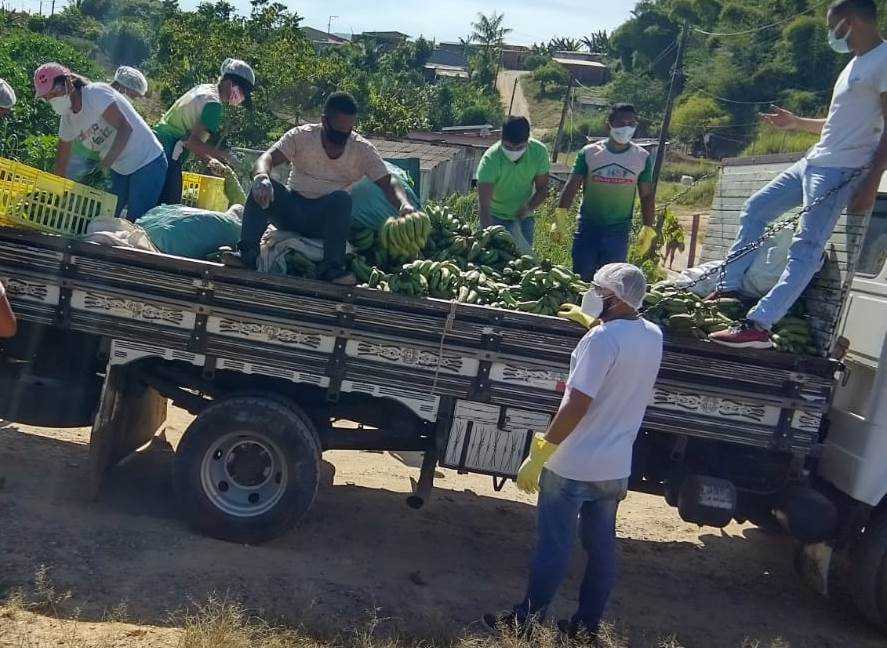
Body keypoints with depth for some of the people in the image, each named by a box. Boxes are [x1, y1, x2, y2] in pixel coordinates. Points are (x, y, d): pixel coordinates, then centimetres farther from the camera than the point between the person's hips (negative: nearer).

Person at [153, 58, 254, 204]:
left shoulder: (202, 88, 16)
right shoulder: (214, 104, -12)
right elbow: (193, 142, -19)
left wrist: (209, 160, 16)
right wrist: (220, 154, -4)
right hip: (169, 153, -10)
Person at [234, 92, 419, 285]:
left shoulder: (362, 149, -1)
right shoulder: (301, 136, -4)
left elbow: (387, 183, -7)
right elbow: (267, 158, -16)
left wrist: (404, 204, -29)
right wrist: (261, 177, -41)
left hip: (326, 217, 0)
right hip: (291, 209, 0)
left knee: (342, 198, -33)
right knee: (262, 187, -28)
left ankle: (332, 267, -35)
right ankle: (247, 254, -34)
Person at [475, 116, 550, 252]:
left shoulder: (539, 152, -20)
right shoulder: (490, 159, -29)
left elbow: (542, 189, -6)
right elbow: (483, 204, -35)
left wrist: (528, 208, -24)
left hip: (523, 216, 3)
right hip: (495, 216, -3)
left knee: (525, 254, 6)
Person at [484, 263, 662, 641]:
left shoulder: (603, 338, -21)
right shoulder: (653, 336, 3)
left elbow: (577, 406, -25)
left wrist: (537, 457, -22)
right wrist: (594, 324, 34)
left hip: (573, 465, -7)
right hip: (615, 467, 7)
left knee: (554, 546, 5)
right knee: (601, 546, 16)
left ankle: (526, 622, 17)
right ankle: (588, 625, 28)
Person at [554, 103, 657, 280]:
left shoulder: (642, 158, 2)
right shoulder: (589, 153, -1)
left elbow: (647, 196, 7)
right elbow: (572, 186, -4)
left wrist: (648, 229, 4)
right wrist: (560, 217, -15)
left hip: (619, 232, 1)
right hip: (588, 228, -1)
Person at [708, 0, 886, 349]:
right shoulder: (855, 64, 19)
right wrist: (796, 122, 30)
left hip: (842, 170, -10)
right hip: (814, 162, 10)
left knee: (806, 248, -15)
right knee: (754, 210, 13)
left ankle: (757, 326, -22)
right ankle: (729, 288, 17)